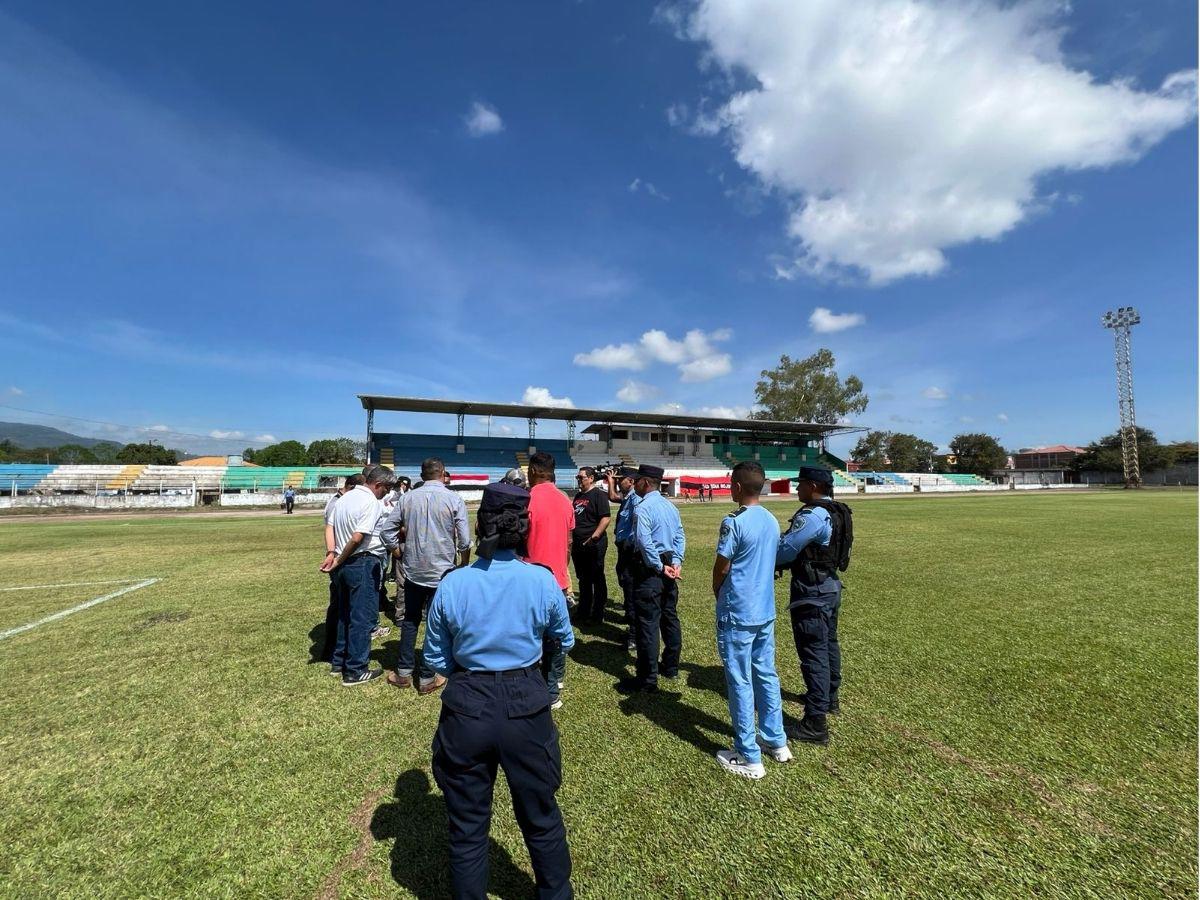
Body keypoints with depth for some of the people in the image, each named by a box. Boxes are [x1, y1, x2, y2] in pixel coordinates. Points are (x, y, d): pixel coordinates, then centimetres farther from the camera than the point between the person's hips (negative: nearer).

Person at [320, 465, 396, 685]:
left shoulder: (344, 499, 11)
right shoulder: (372, 503, -17)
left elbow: (330, 528, 9)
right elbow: (357, 538, -23)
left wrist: (333, 554, 2)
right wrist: (339, 560, -11)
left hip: (345, 565, 9)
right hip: (363, 564, -9)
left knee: (345, 614, 20)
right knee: (363, 617, 2)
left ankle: (339, 662, 32)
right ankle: (355, 671, 11)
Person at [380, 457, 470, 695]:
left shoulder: (408, 498, -1)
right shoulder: (453, 499, -11)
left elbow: (386, 530, 3)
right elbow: (464, 541, -13)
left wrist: (399, 555, 15)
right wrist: (464, 566, 3)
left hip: (413, 570, 3)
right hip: (442, 571, -3)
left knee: (410, 620, 19)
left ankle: (404, 672, 27)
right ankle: (427, 678, 17)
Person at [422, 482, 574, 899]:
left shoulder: (451, 584, -12)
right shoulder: (542, 581, -15)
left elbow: (435, 659, -1)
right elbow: (564, 641, 1)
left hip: (466, 708, 1)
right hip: (527, 706, 0)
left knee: (467, 825, 23)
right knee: (541, 818, 24)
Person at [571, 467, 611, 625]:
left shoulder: (599, 495, -9)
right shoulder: (578, 496, 15)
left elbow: (606, 518, -18)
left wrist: (593, 538, -20)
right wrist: (571, 538, 14)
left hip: (594, 545, -8)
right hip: (578, 545, 8)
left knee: (597, 580, 3)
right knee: (583, 579, 17)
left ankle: (598, 615, 13)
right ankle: (583, 612, 30)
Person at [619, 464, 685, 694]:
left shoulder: (643, 508, -17)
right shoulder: (670, 506, 9)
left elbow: (645, 543, -23)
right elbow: (680, 536, 7)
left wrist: (660, 567, -14)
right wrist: (675, 563, 1)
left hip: (650, 570, -9)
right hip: (669, 566, 9)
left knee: (647, 624, -1)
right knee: (670, 617, 18)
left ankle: (647, 679, 7)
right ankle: (671, 667, 34)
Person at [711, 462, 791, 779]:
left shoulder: (734, 522, -20)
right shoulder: (772, 521, 4)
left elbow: (721, 568, -14)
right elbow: (769, 562, 11)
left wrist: (717, 593, 7)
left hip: (737, 614, -7)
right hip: (765, 611, 8)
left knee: (740, 682, 4)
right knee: (766, 675, 20)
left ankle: (749, 757, 16)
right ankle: (776, 740, 34)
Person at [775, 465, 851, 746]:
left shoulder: (812, 515, -25)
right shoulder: (837, 513, 6)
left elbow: (785, 549, -21)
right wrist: (784, 563, 4)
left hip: (811, 594, -10)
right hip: (830, 586, 10)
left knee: (813, 653, -4)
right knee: (828, 644, 24)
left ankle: (815, 724, 4)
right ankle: (829, 698, 45)